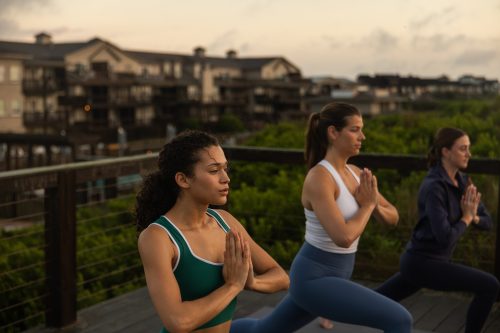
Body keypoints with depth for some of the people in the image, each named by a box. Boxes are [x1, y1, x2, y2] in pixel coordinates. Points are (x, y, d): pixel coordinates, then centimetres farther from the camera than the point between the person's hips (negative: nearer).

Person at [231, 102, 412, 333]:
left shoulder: (355, 173, 5)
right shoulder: (319, 178, -22)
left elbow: (392, 217, 11)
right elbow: (344, 237, -32)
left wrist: (375, 205, -11)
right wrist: (367, 204, -15)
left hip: (332, 277, 9)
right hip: (314, 279, -9)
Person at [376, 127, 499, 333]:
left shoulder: (462, 181, 5)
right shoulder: (434, 187, -23)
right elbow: (445, 237, -28)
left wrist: (473, 217, -13)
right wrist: (466, 217, -13)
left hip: (425, 261, 9)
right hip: (422, 263, -9)